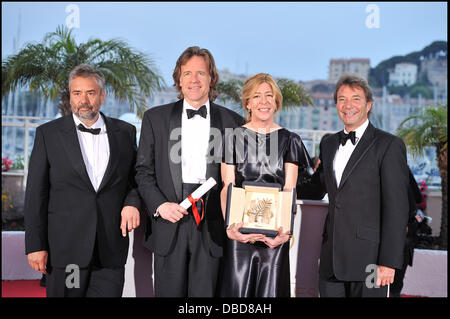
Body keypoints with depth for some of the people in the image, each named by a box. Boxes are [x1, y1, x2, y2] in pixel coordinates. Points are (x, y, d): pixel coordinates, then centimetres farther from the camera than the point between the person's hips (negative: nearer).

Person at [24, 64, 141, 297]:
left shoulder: (125, 132, 8)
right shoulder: (48, 133, 2)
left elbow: (136, 177, 16)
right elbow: (36, 194, 0)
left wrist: (132, 203, -6)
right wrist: (35, 245, -4)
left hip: (110, 251, 1)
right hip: (65, 249, -1)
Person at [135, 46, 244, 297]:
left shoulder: (233, 121, 6)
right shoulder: (155, 118, 8)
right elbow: (144, 170, 8)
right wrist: (159, 205, -7)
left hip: (212, 226, 0)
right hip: (169, 222, 1)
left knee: (206, 292, 5)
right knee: (169, 292, 6)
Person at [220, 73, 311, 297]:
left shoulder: (289, 141, 7)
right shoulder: (233, 138, 5)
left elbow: (289, 190, -1)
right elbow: (227, 188, -2)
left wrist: (285, 230, -18)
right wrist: (230, 226, -20)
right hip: (240, 232, 0)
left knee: (272, 289, 3)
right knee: (237, 289, 0)